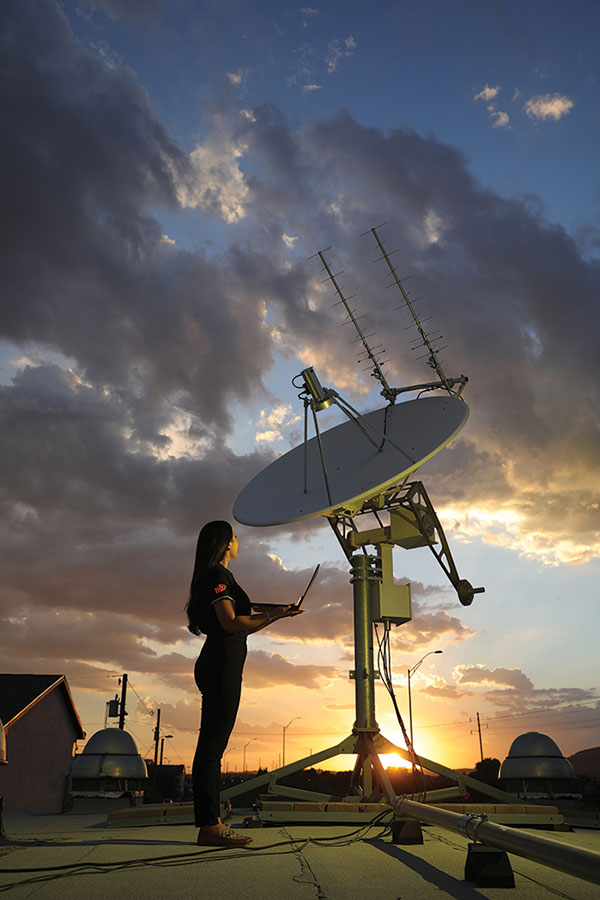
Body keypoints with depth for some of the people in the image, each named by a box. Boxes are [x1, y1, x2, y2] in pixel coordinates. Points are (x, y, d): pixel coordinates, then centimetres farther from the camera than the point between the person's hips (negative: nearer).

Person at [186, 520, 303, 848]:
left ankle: (210, 823, 12)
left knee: (213, 743, 9)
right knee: (213, 742, -10)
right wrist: (272, 616, -10)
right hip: (221, 666, -10)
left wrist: (275, 615, 24)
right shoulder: (217, 576, -8)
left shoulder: (219, 576, 23)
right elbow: (231, 623, -18)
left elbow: (242, 627, 24)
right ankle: (210, 825, -8)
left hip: (219, 666, 10)